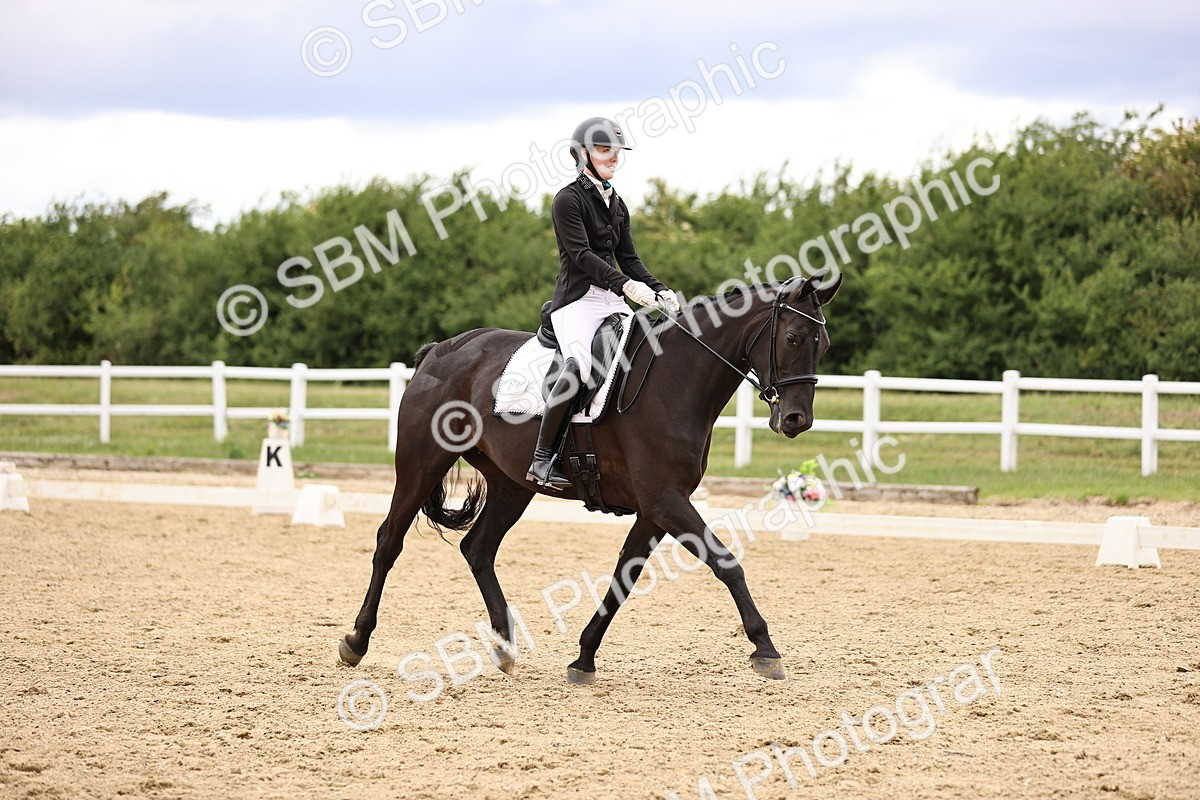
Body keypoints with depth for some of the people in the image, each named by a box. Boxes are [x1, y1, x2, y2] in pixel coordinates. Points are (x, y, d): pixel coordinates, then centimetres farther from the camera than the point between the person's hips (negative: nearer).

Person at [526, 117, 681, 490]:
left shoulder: (617, 204, 20)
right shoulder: (569, 199, -4)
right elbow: (582, 254, -14)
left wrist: (660, 290, 2)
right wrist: (625, 284, -26)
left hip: (613, 299, 8)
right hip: (578, 299, -8)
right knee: (579, 365, -31)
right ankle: (542, 459, -30)